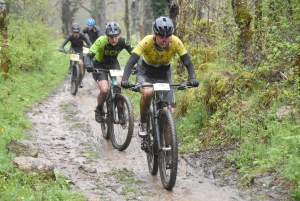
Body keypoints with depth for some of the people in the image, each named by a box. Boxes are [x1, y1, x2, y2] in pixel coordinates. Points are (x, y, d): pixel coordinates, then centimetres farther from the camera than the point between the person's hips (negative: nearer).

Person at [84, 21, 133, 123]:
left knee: (119, 84, -24)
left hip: (113, 63, 3)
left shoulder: (122, 41, -24)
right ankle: (99, 110, 8)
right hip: (99, 65, -2)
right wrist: (88, 65, -57)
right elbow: (88, 56, -36)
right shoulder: (101, 41, -32)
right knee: (104, 90, -21)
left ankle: (120, 111, -5)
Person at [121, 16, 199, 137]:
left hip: (164, 76, 2)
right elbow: (131, 62, -33)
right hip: (145, 74, -2)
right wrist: (125, 80, -49)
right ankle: (143, 123, -12)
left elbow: (188, 62, -22)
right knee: (147, 93, -36)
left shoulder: (176, 42, -24)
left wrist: (193, 78, -40)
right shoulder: (147, 41, -29)